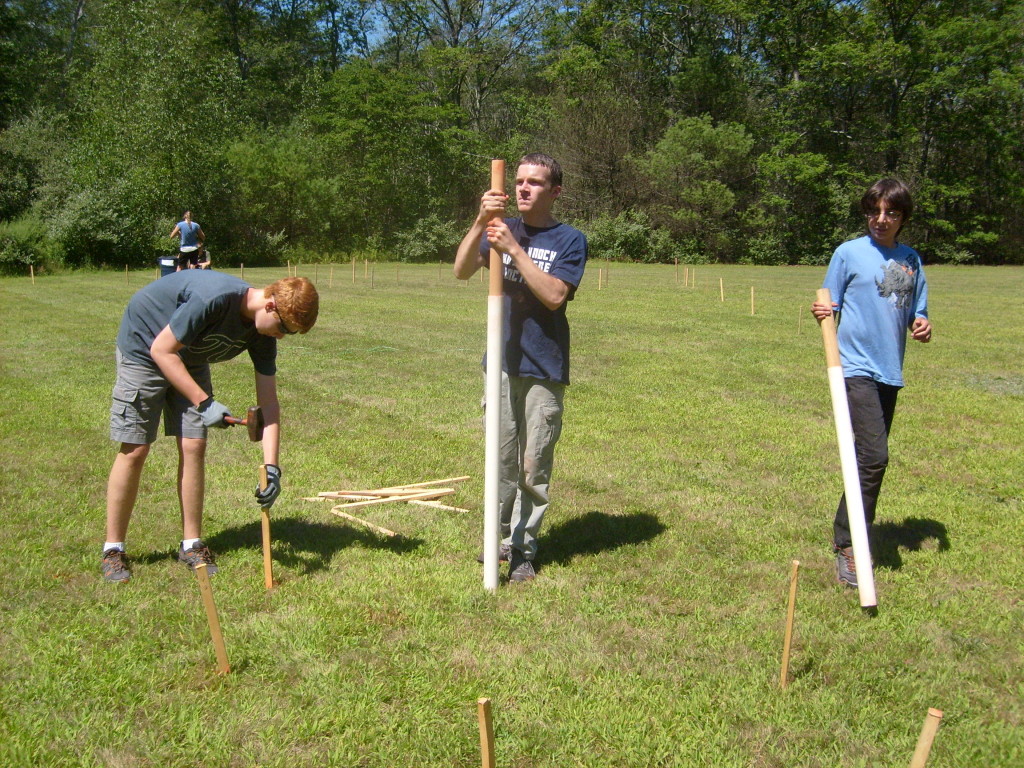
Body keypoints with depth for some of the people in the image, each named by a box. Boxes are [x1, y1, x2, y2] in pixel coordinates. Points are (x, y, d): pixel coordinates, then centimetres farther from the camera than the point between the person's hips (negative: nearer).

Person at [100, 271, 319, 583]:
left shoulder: (262, 334, -14)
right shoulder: (214, 299, -36)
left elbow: (268, 403, -10)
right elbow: (161, 350, -27)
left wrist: (271, 466, -18)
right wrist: (203, 403, -28)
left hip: (190, 361, 6)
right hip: (143, 349, -6)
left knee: (194, 446, -3)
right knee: (135, 450, -6)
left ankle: (192, 544, 9)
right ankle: (113, 549, 6)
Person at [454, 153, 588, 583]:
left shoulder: (569, 240, -1)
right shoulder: (502, 229, 10)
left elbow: (554, 295, -16)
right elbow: (461, 271, -5)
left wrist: (514, 249, -20)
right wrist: (480, 222, -19)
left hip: (544, 369, -3)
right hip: (501, 364, 3)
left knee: (533, 466, 3)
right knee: (500, 459, 11)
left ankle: (523, 548, 13)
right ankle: (502, 537, 25)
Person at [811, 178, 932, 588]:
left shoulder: (911, 260, 11)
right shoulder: (849, 253, -2)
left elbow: (916, 311, 16)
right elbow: (830, 306, 0)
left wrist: (922, 325, -6)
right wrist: (822, 312, -23)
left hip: (890, 370, 6)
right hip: (857, 366, -6)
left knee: (872, 457, 12)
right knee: (873, 457, -16)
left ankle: (851, 534, 26)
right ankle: (848, 544, -8)